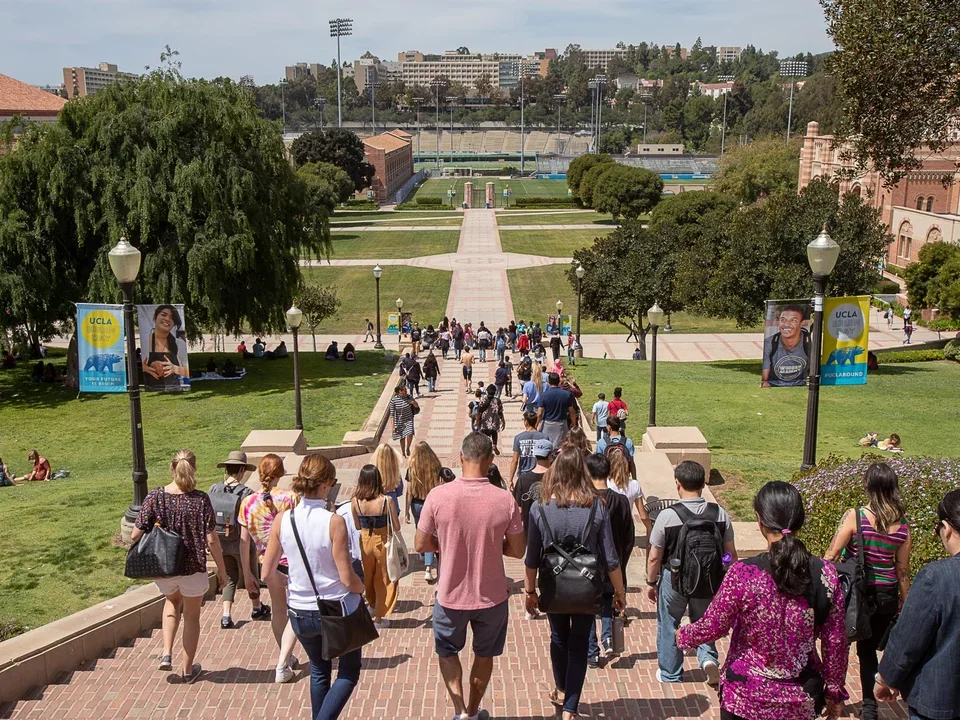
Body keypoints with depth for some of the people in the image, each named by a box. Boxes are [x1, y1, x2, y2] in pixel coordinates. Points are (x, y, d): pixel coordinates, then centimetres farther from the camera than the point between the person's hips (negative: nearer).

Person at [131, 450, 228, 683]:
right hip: (193, 567, -2)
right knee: (191, 616, 19)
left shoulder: (154, 497, -11)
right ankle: (187, 669, 29)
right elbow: (211, 540, -14)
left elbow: (135, 535, -10)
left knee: (172, 602, 32)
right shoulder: (200, 500, -16)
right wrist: (222, 570, -2)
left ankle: (167, 652, 19)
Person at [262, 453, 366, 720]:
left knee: (319, 672, 26)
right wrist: (362, 587, 3)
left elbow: (267, 573, -2)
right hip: (337, 609, -4)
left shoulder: (282, 520, -9)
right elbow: (347, 579, -18)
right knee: (349, 672, 16)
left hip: (300, 612, 4)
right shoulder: (333, 522, -21)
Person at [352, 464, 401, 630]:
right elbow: (397, 527, -13)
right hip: (383, 542, -3)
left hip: (365, 541, 3)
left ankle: (373, 605, 48)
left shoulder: (356, 501, -14)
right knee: (384, 580, 15)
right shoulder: (386, 500, -22)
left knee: (369, 576, 26)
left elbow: (357, 526, -1)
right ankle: (380, 617, 21)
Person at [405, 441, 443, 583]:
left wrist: (407, 511, -2)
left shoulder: (412, 469, -13)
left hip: (417, 504, 1)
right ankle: (428, 567, -7)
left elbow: (409, 493, -10)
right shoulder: (435, 467, -13)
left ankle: (424, 554, 47)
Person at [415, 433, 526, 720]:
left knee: (447, 651, 26)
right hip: (492, 597, 1)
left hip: (451, 596, 0)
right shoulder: (505, 500, -17)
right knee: (484, 654, 26)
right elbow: (517, 551, -7)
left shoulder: (438, 496, -18)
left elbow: (421, 544, -8)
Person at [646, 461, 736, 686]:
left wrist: (651, 583, 4)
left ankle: (670, 673, 31)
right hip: (708, 582, 3)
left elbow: (654, 557, -11)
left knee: (668, 626, 18)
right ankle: (708, 657, 1)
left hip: (674, 581, -3)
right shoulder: (720, 514, -10)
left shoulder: (667, 515, -19)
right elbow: (730, 554, -1)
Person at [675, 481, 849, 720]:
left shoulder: (743, 575, -21)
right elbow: (835, 642, -4)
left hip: (747, 698, -2)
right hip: (801, 700, 3)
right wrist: (835, 691, 11)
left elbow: (712, 628, -11)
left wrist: (682, 635, 11)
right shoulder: (826, 574, -12)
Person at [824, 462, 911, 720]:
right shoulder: (902, 525, -4)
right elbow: (903, 570, 3)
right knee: (868, 649, 19)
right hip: (886, 596, 3)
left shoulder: (854, 516, -16)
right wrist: (904, 603, 14)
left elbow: (831, 556, -14)